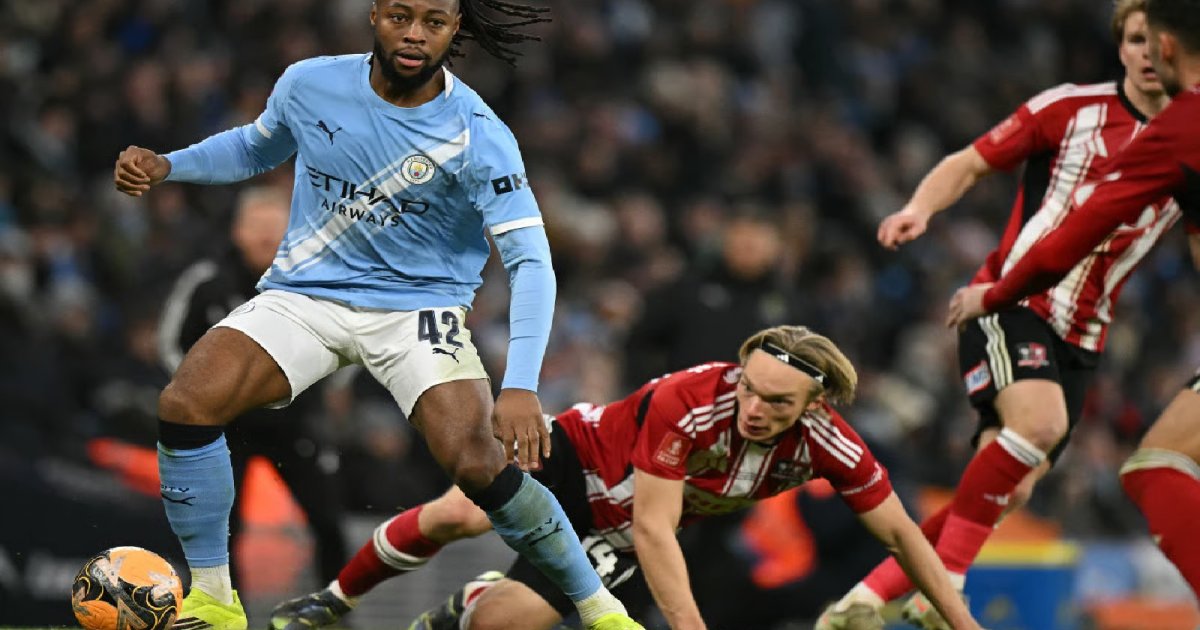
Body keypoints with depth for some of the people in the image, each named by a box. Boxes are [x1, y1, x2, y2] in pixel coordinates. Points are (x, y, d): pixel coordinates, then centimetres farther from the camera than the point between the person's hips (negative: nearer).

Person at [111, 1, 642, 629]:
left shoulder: (478, 135, -16)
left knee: (479, 464, -25)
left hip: (419, 305, -3)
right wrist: (165, 165, 2)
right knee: (184, 405, -21)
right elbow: (255, 147, 19)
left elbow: (530, 260, -21)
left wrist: (521, 386, -34)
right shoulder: (309, 84, -5)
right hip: (303, 293, 3)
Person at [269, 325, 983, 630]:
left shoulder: (829, 447, -24)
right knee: (456, 515, -27)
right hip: (579, 455, -3)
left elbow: (902, 534, -11)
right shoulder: (685, 402, -35)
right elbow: (655, 530, -35)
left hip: (622, 535, 3)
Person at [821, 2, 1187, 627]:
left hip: (1078, 339, 4)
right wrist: (918, 210, -13)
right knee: (1039, 418, -32)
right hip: (1010, 302, -4)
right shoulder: (1071, 108, -1)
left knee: (1010, 491, -5)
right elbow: (969, 164, 4)